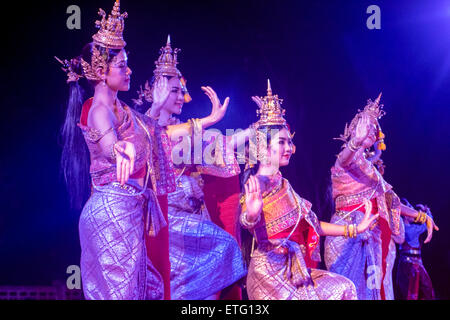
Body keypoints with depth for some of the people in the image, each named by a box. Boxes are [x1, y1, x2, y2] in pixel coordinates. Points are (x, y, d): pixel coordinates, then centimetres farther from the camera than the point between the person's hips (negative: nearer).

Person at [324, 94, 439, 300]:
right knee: (351, 285, -13)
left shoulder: (369, 165, 22)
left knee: (374, 284, 3)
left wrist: (421, 215, 25)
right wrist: (356, 141, -52)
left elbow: (388, 200, 26)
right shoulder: (349, 157, -2)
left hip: (372, 234, 8)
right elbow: (344, 159, -29)